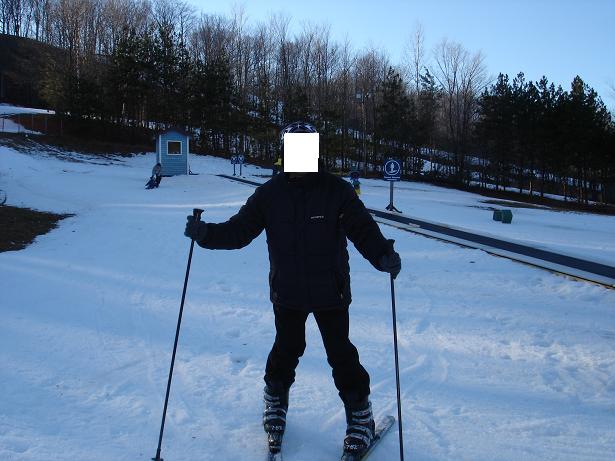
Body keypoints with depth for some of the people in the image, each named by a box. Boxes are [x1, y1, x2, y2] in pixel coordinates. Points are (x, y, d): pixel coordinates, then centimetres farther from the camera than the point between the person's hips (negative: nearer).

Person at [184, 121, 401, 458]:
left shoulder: (336, 190, -7)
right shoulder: (269, 193, 0)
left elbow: (362, 228, -11)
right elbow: (240, 229, -1)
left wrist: (383, 254, -30)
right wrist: (206, 233, -17)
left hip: (330, 292, -2)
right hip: (287, 293, 2)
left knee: (340, 353, 4)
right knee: (286, 350, 15)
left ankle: (360, 415, 23)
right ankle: (275, 401, 42)